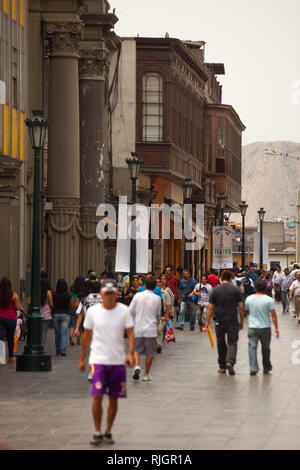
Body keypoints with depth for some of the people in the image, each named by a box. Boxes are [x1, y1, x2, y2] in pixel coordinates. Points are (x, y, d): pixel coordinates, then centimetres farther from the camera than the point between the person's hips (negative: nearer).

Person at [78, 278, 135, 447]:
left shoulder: (124, 311, -1)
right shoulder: (93, 311, 0)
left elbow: (130, 333, -3)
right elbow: (87, 336, 8)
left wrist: (131, 353, -19)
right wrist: (82, 358, 11)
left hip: (118, 361, 1)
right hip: (98, 359, -1)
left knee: (113, 398, 7)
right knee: (97, 396, -12)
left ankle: (108, 432, 22)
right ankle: (97, 432, -1)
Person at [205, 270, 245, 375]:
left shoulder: (215, 290, 0)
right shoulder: (236, 290, 0)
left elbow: (210, 307, -3)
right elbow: (241, 307, -2)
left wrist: (207, 322, 1)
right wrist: (241, 321, 7)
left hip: (219, 321, 1)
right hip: (233, 321, -1)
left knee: (221, 343, 13)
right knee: (232, 342, 2)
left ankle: (222, 367, 18)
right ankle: (230, 361, -21)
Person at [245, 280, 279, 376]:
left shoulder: (249, 299, -1)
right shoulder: (268, 300, -7)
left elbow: (245, 312, 12)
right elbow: (273, 315, -9)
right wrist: (276, 328, -4)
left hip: (252, 328, 0)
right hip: (265, 328, 0)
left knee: (252, 347, -1)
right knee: (265, 349, 14)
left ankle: (253, 368, -13)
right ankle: (266, 368, 25)